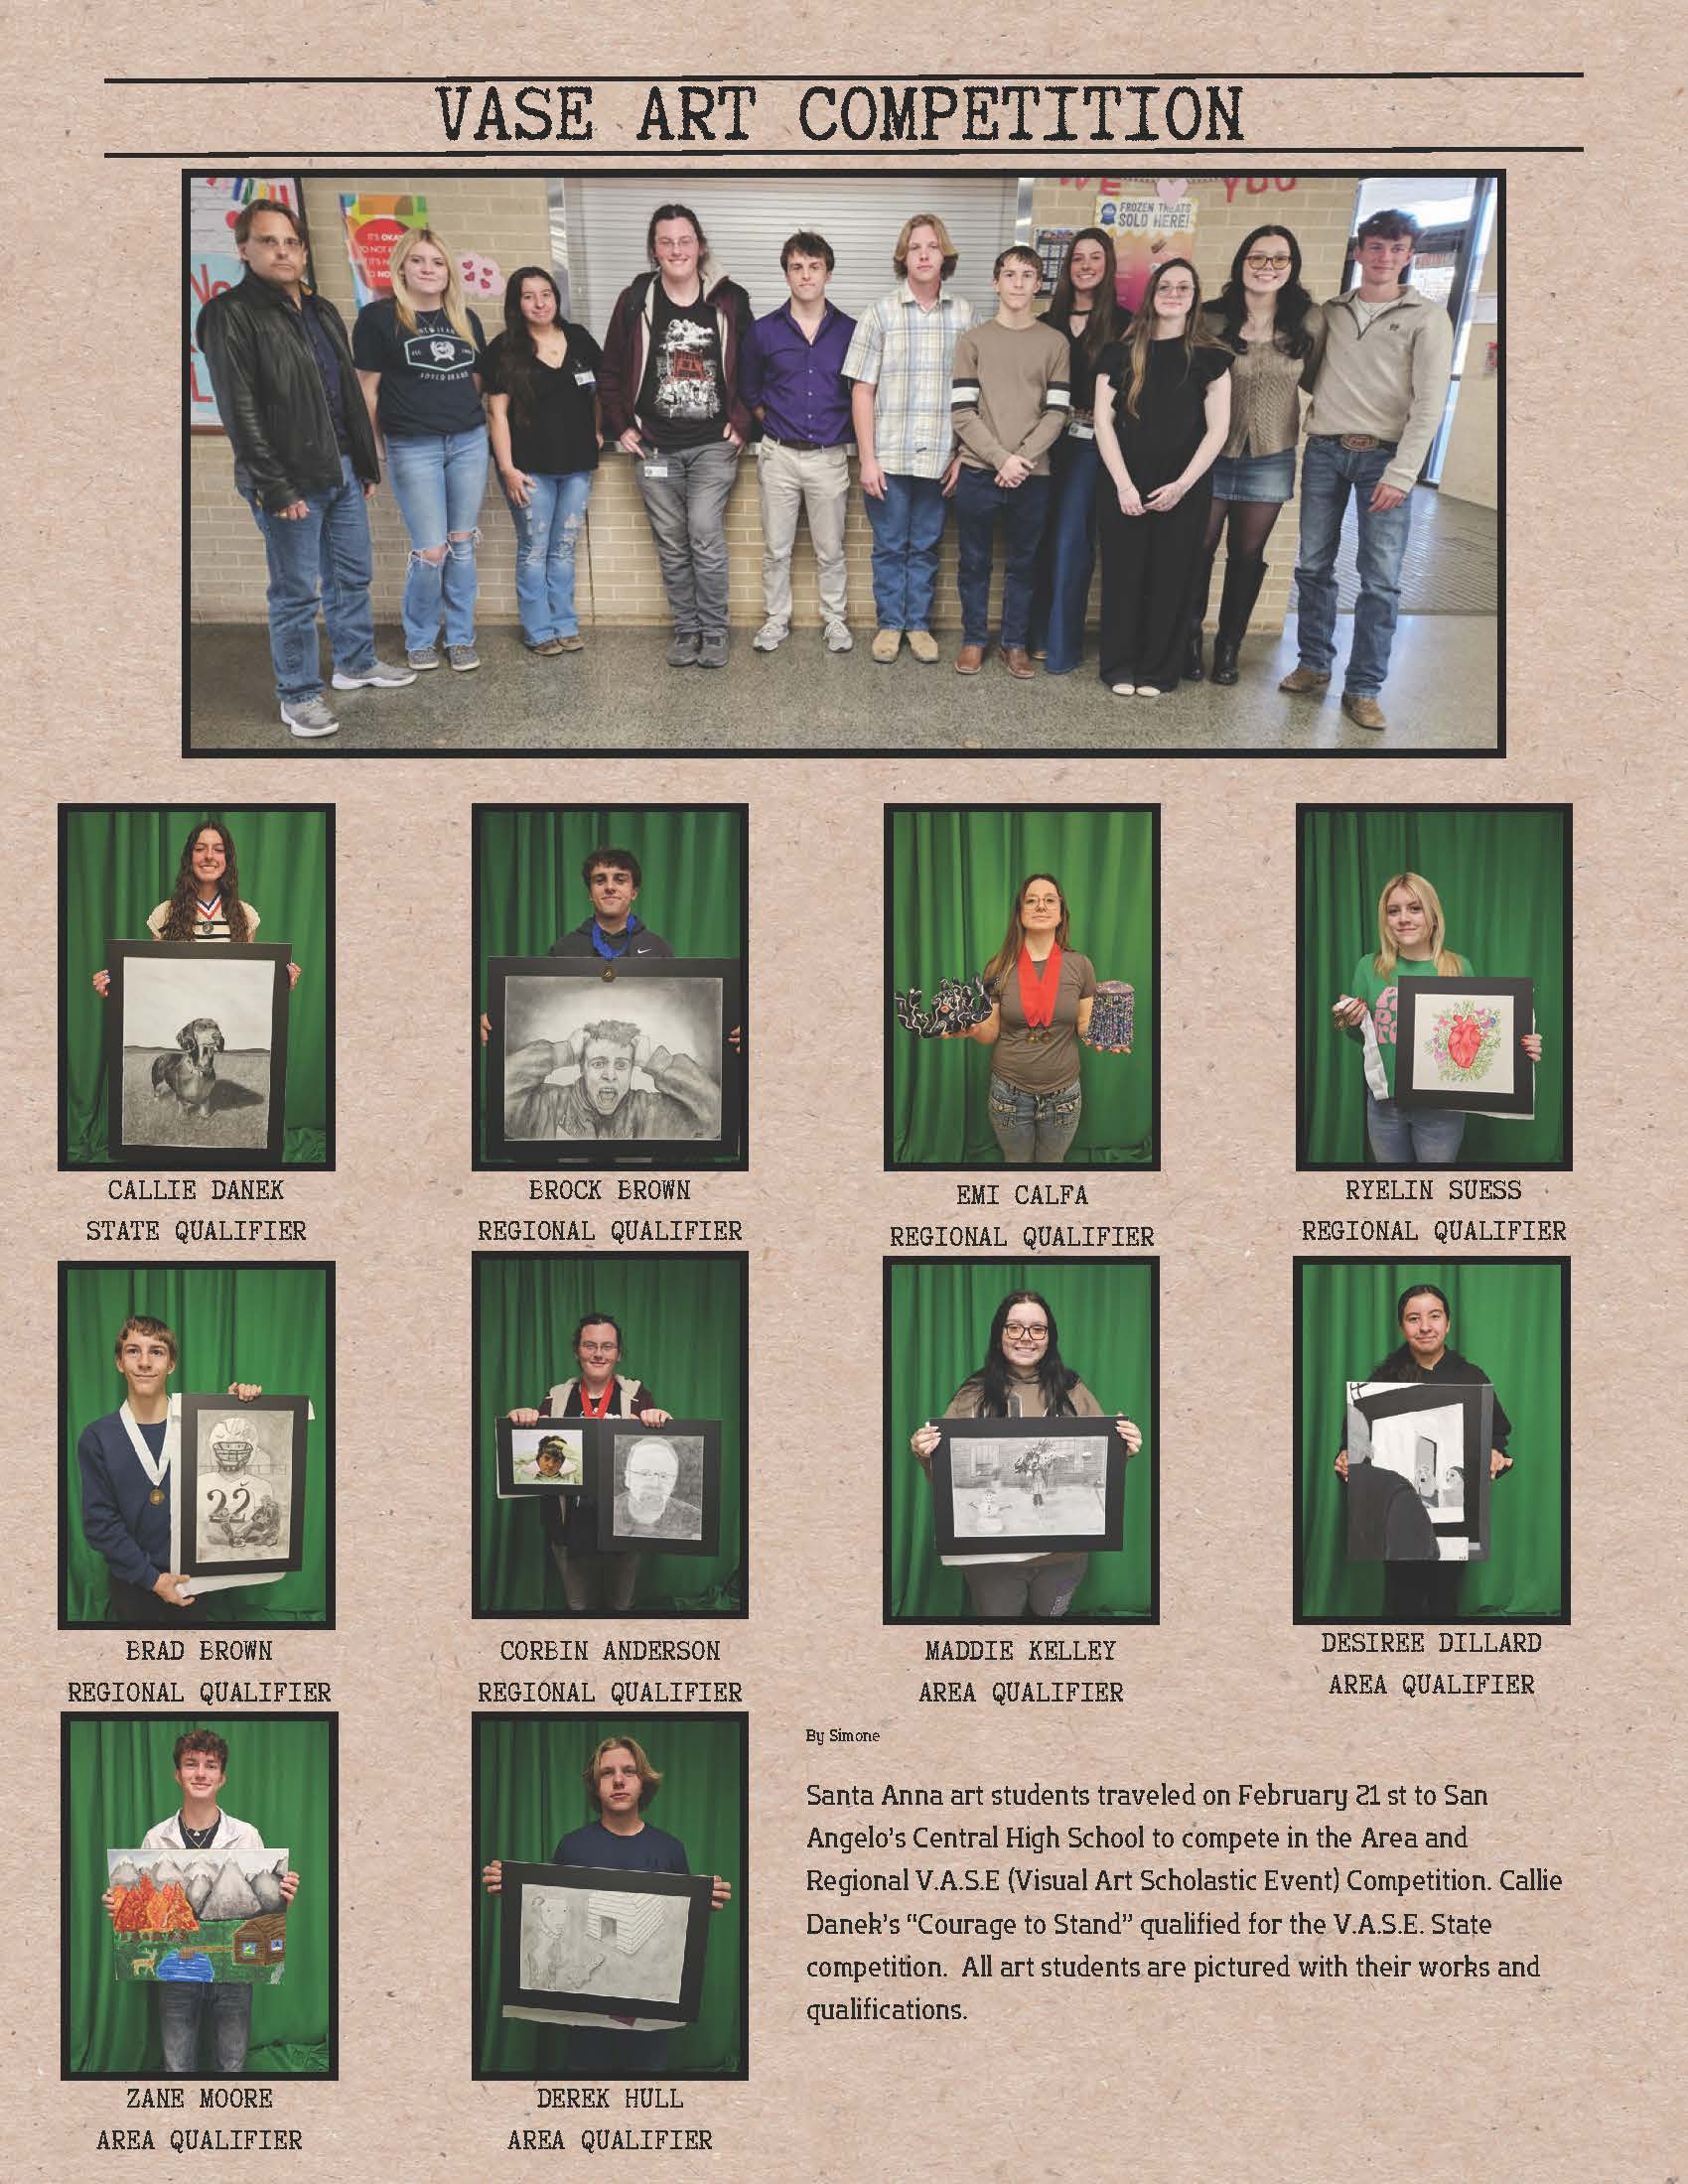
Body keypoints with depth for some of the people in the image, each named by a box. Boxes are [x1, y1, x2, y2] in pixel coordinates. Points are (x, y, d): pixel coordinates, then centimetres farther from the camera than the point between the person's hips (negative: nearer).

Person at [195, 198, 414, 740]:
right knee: (297, 592, -1)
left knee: (353, 575, 17)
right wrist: (275, 488, -20)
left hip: (342, 470, 8)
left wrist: (367, 462, 17)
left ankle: (356, 663, 34)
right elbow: (240, 412, -16)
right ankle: (298, 696, 9)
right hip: (290, 479, -8)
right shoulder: (230, 315, -11)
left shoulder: (322, 311, 13)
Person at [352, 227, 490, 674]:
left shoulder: (465, 319, 10)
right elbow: (368, 388, -2)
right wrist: (377, 451, -2)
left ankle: (460, 638, 19)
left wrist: (481, 429, 13)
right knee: (431, 551, -5)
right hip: (413, 448, -4)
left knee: (462, 545, 7)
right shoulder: (378, 317, -4)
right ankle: (419, 641, 15)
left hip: (469, 442, 4)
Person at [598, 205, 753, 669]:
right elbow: (612, 372, 10)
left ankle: (714, 632, 1)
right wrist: (622, 426, 4)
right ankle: (686, 631, 17)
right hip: (655, 447, 2)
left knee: (706, 537, -12)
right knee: (671, 545, 5)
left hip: (713, 444, -2)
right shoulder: (635, 302, 1)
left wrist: (741, 421, 2)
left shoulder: (729, 301, 0)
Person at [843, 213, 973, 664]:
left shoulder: (964, 315, 3)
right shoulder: (880, 314, -1)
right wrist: (867, 458, -6)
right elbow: (862, 390, -1)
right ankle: (890, 624, 20)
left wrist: (963, 454, 1)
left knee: (926, 547, 10)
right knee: (889, 547, 8)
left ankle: (919, 624, 22)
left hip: (939, 458, 1)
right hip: (888, 457, -1)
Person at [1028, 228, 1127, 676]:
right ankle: (1039, 633, 16)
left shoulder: (1121, 323, 0)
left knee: (1070, 541, -5)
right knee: (1043, 537, 6)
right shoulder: (1049, 323, 10)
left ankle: (1062, 645, 1)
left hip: (1089, 442, -4)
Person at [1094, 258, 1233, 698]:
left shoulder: (1210, 357, 2)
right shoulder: (1120, 354, 3)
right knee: (1123, 575, 3)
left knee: (1170, 578, 4)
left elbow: (1217, 430, -1)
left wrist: (1182, 485, -10)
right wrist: (1123, 483, -9)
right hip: (1126, 488, 0)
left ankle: (1158, 670, 15)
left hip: (1184, 491, 0)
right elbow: (1103, 421, 1)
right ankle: (1120, 667, 14)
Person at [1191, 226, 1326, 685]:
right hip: (1210, 453, -1)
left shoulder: (1309, 321, -5)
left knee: (1248, 554, 11)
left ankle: (1229, 645, 26)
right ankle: (1190, 638, 24)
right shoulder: (1211, 319, -11)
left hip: (1270, 459, 2)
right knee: (1198, 549, 5)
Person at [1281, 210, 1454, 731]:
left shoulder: (1428, 318, 1)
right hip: (1324, 450, 3)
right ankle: (1313, 667, 19)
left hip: (1384, 458, -3)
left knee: (1381, 580, -5)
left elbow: (1429, 402, -6)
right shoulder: (1330, 312, 13)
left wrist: (1400, 473, -14)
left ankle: (1363, 689, -1)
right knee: (1313, 566, 6)